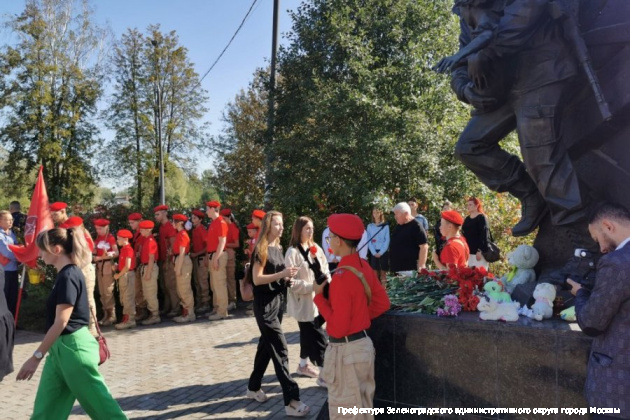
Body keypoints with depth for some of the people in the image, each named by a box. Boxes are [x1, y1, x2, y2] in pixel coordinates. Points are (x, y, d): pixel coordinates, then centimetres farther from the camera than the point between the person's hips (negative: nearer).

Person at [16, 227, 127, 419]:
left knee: (96, 401, 1)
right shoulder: (66, 274, 11)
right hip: (61, 348, 10)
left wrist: (36, 356, -18)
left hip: (73, 346, -10)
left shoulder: (68, 276, -19)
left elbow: (61, 322, -21)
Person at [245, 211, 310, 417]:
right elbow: (257, 279, -17)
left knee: (266, 346, 17)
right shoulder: (261, 249, -12)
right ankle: (291, 400, -9)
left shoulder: (278, 248, 12)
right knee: (280, 350, -10)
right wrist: (281, 274, -24)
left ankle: (253, 387, 32)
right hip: (265, 305, -8)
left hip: (278, 301, 8)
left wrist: (287, 279, 2)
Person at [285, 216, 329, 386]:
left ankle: (303, 365, 37)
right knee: (319, 337, -7)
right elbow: (291, 281, -18)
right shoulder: (292, 252, -14)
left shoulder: (315, 248, 6)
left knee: (308, 333, 20)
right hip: (303, 301, -7)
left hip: (316, 298, 7)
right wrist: (311, 286, -23)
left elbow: (324, 269, 13)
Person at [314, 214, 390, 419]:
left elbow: (338, 327, -22)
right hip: (363, 344, 9)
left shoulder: (341, 277, -24)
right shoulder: (364, 267, 2)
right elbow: (383, 303, 11)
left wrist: (319, 296, -14)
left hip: (346, 351, -9)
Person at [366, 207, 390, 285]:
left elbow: (387, 240, -2)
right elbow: (369, 241, 3)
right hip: (373, 253, 1)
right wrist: (374, 252, -9)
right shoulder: (370, 226, 8)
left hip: (383, 252, -1)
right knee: (375, 273, 1)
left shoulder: (385, 226, 4)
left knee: (383, 273, 0)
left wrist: (381, 252, -11)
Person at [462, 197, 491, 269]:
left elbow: (484, 235, -13)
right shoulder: (467, 219, 15)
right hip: (468, 252, 7)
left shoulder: (482, 218, -6)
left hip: (478, 252, -7)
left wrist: (480, 251, -19)